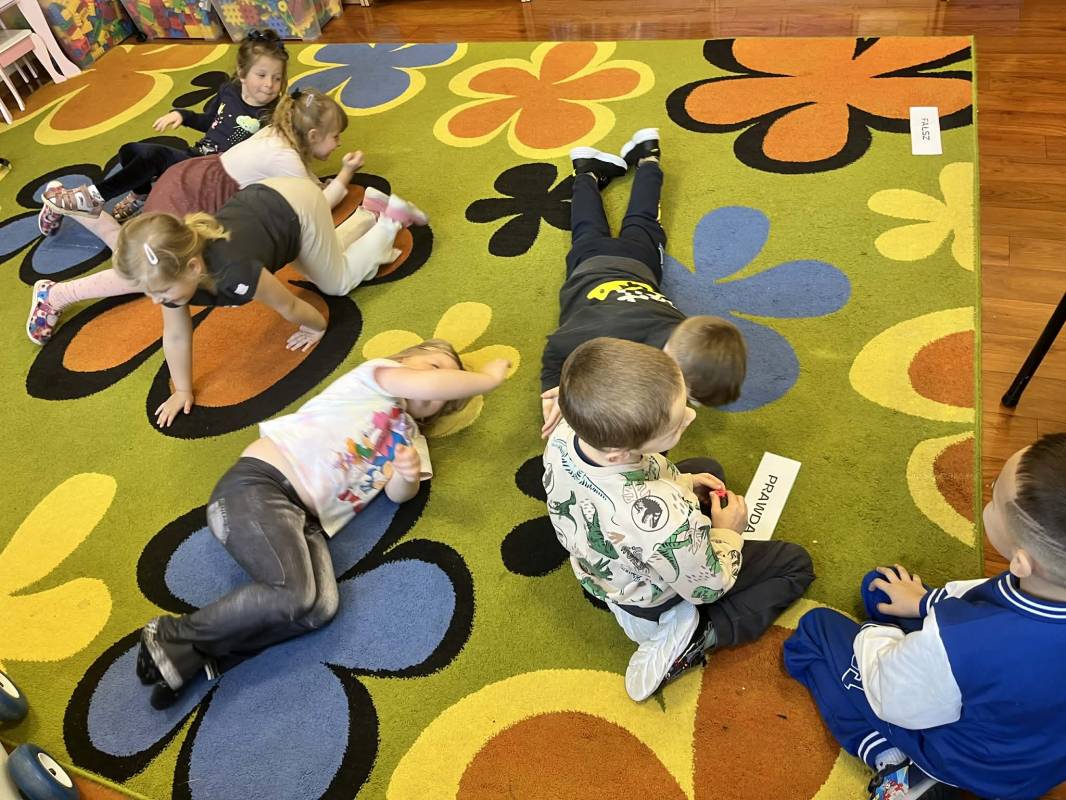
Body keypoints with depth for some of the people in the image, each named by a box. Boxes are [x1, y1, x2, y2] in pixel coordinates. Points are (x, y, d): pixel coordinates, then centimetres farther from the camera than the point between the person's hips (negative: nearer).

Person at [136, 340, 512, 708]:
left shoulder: (411, 439, 25)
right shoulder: (376, 373, 7)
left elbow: (398, 495, 8)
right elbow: (431, 384, -12)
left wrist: (408, 475, -13)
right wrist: (489, 376, 3)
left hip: (306, 519, 7)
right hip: (257, 485, -6)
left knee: (320, 608, -23)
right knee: (294, 595, -29)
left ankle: (191, 654, -12)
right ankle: (174, 635, -8)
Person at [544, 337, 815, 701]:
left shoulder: (565, 434, -29)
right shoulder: (666, 522, -47)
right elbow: (708, 587, -23)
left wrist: (681, 482, -8)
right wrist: (727, 534, -7)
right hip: (656, 603, -6)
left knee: (707, 467, 25)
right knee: (796, 564, 11)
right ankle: (693, 639, -1)